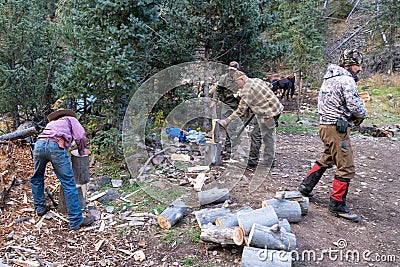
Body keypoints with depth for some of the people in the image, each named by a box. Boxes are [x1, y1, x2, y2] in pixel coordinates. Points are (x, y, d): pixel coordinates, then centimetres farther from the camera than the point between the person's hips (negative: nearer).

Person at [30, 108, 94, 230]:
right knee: (69, 184, -2)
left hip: (39, 144, 5)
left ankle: (40, 207, 39)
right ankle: (76, 221, -1)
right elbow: (80, 137, 10)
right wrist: (82, 151, 27)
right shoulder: (70, 119, 27)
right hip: (56, 146, -5)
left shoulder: (51, 123, 41)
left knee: (37, 178, 30)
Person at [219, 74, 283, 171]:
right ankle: (268, 163, 29)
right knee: (269, 136, 18)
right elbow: (269, 86, 23)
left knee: (256, 136, -4)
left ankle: (252, 164, 3)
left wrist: (226, 121, -14)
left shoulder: (247, 90, -19)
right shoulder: (256, 80, 9)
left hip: (268, 114, -10)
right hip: (276, 108, 10)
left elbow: (241, 111, -19)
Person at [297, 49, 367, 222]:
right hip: (337, 128, -10)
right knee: (346, 168, -2)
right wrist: (361, 116, 2)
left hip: (325, 124, 10)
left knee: (327, 159, 26)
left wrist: (353, 116, 11)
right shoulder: (346, 80, -14)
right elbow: (355, 105, -20)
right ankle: (337, 205, 6)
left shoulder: (330, 78, 15)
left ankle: (306, 187, 33)